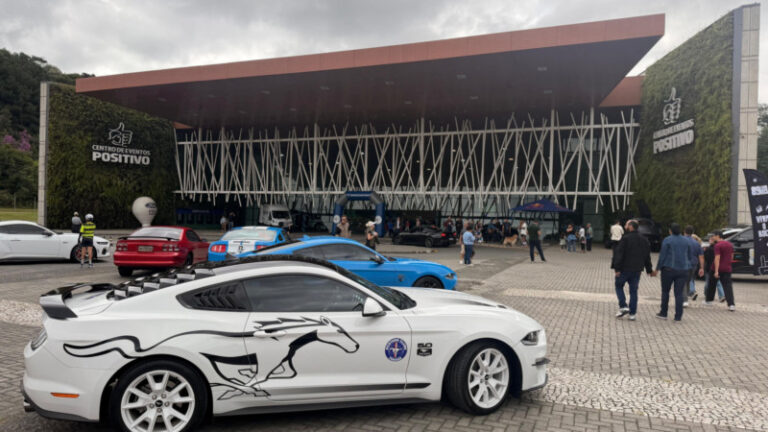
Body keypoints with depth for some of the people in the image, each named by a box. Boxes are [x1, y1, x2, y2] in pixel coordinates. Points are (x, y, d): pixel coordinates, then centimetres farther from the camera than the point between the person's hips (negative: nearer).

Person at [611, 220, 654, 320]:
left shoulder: (625, 238, -13)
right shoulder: (644, 240, 9)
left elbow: (619, 254, -18)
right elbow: (647, 257, 15)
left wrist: (617, 268, -16)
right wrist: (649, 270, 21)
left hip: (625, 269, -5)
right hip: (637, 270, 5)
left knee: (618, 285, 13)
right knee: (633, 291, 9)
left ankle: (623, 307, 1)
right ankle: (632, 313, 10)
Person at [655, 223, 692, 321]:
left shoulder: (667, 240, -6)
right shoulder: (686, 241, 9)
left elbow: (662, 256, -8)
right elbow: (689, 256, 15)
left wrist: (657, 268, -2)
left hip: (669, 269, -4)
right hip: (683, 270, 4)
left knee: (665, 291, 8)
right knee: (679, 293, 3)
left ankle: (663, 313, 12)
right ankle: (678, 316, 1)